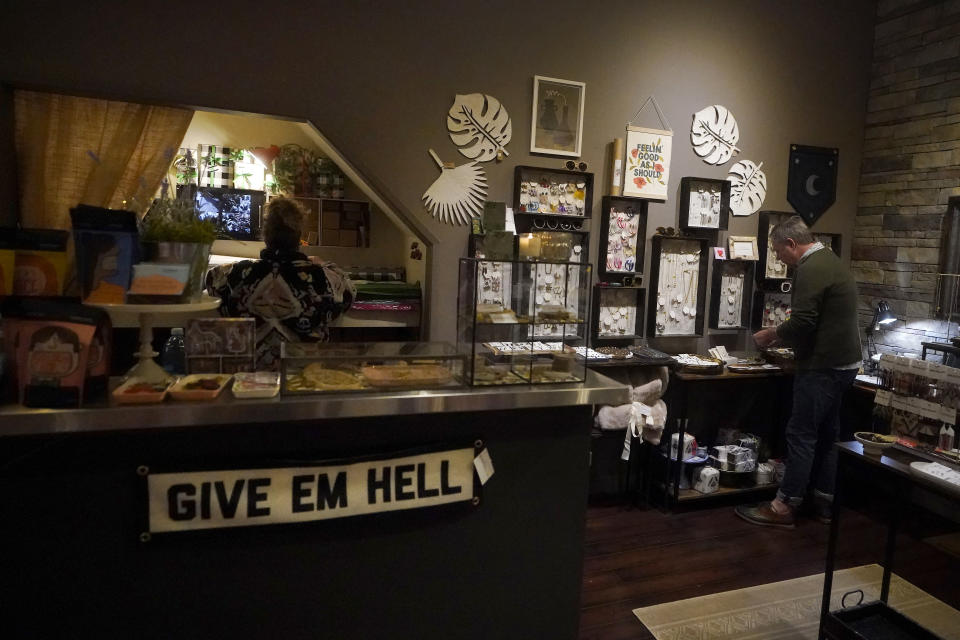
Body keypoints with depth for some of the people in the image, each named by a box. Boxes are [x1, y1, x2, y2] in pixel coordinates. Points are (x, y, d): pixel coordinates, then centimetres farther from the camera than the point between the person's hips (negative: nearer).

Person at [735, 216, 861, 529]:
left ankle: (784, 507, 2)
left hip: (823, 367, -10)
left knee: (801, 435, -5)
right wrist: (781, 335, 16)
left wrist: (770, 335, -7)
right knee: (825, 435, 15)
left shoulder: (811, 269, -17)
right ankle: (823, 503, 24)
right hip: (842, 363, 10)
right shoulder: (830, 261, 16)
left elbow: (803, 324, -23)